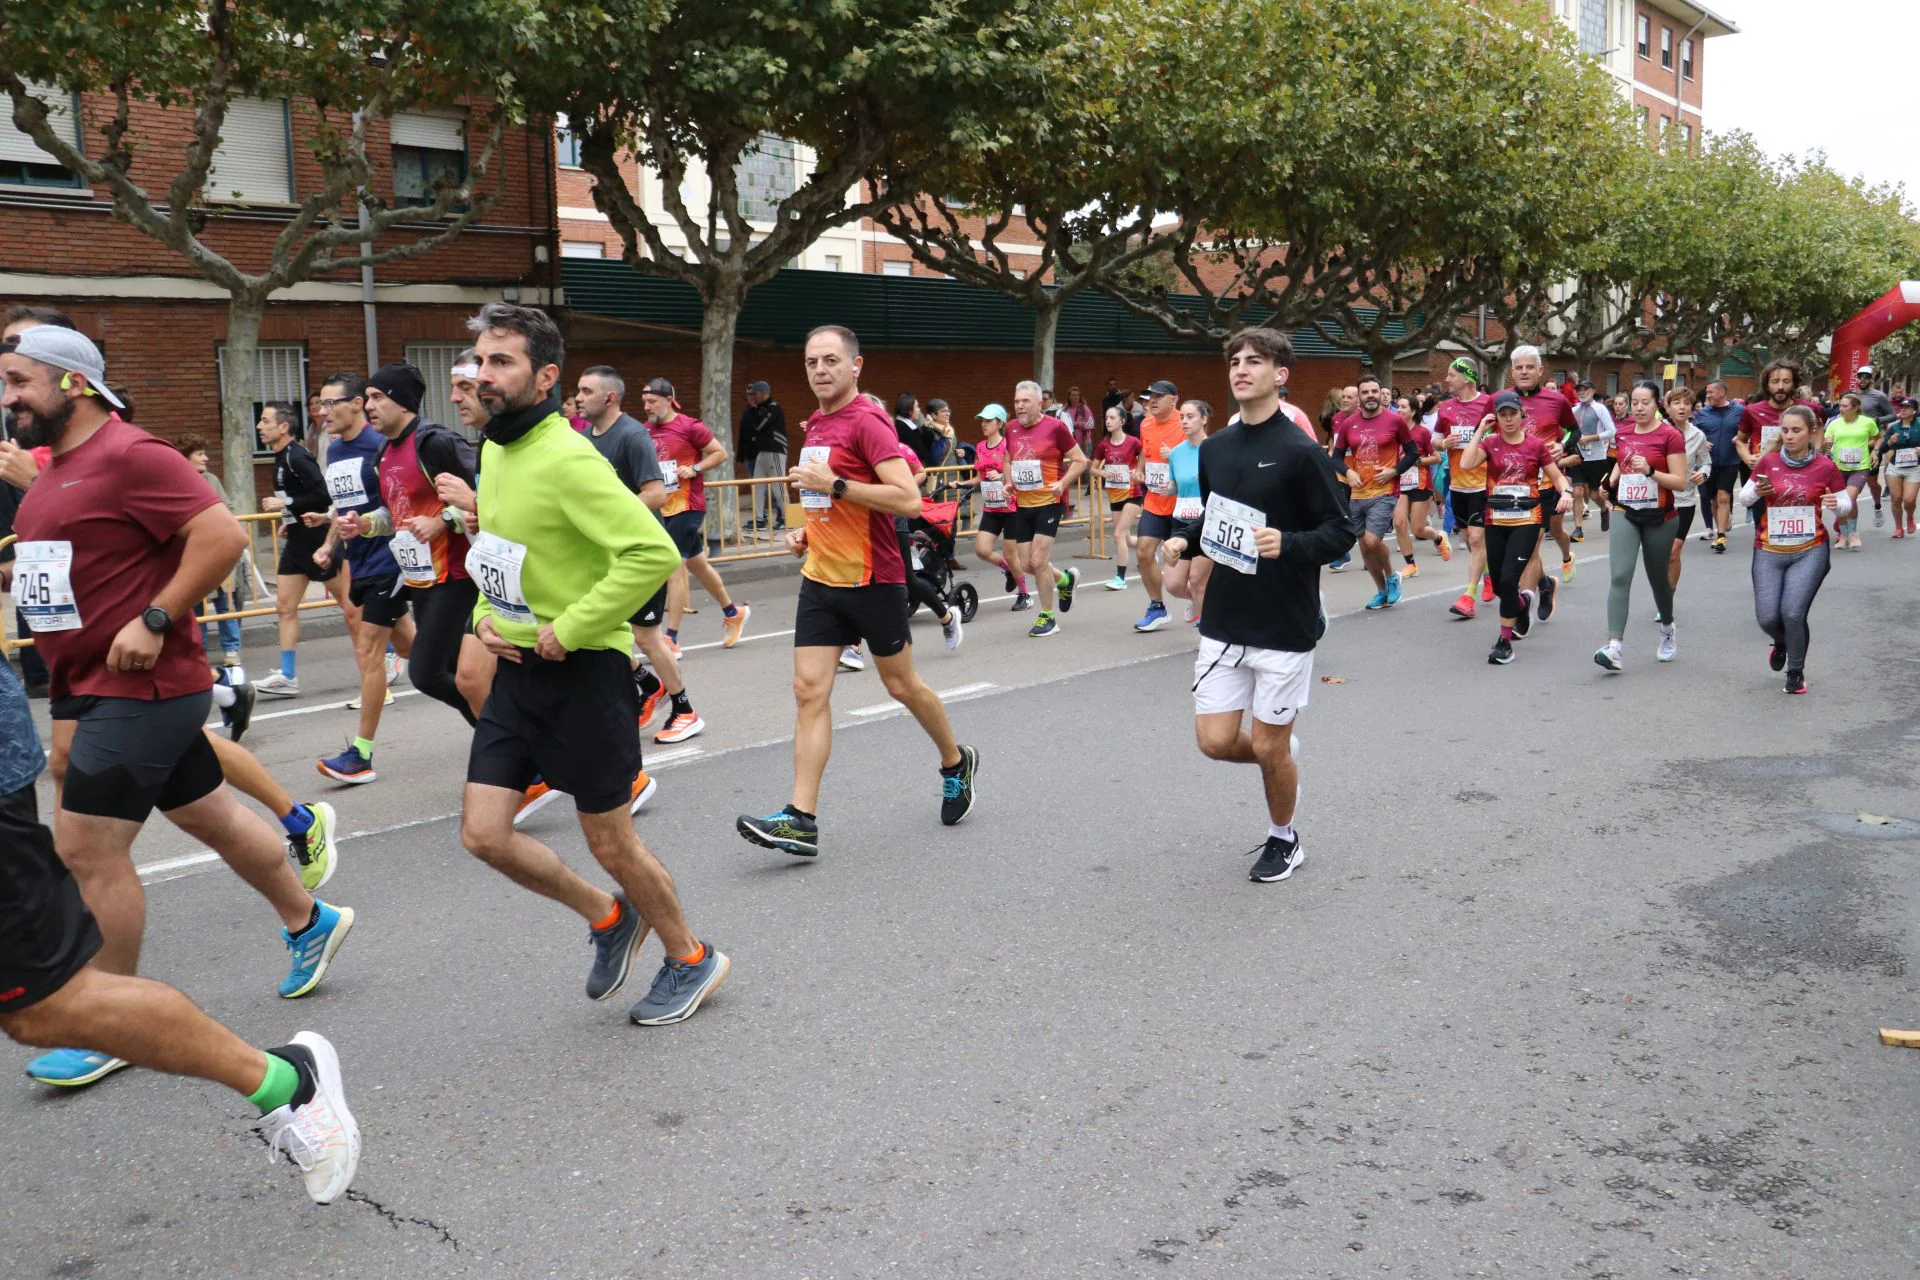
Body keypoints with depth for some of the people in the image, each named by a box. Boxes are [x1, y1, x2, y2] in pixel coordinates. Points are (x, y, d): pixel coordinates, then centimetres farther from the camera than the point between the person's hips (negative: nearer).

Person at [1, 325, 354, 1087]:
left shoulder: (128, 455, -16)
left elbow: (222, 535, -24)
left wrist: (154, 621, -23)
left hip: (139, 687, -10)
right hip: (89, 687, 10)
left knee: (87, 849, -6)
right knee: (207, 815, 18)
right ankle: (309, 922, 34)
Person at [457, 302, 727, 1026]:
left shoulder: (568, 460, -20)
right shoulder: (493, 452, 8)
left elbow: (653, 553, -30)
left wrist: (569, 628, -23)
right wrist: (486, 614, 6)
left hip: (581, 674, -8)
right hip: (516, 669, 8)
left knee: (610, 842, 4)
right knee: (483, 833, 4)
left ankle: (691, 959, 28)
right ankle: (607, 917, 27)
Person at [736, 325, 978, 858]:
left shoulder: (867, 422, -13)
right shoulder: (816, 425, 12)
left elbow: (908, 498, -24)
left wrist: (834, 485, -24)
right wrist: (806, 531, 10)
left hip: (872, 580, -7)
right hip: (820, 578, 7)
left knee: (902, 685, 9)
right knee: (810, 691, -3)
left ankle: (955, 764, 35)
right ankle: (801, 819, -6)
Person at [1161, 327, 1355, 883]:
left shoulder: (1301, 452, -13)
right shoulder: (1214, 448, 5)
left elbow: (1341, 531, -11)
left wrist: (1287, 543, -28)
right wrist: (1184, 539, -1)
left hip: (1285, 625, -5)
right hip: (1224, 622, 5)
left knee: (1269, 747, 5)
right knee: (1215, 740, 2)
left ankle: (1283, 840, 31)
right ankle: (1281, 760, 35)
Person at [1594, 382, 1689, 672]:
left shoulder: (1670, 435, -9)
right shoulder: (1623, 434, 6)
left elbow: (1680, 482, -13)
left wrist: (1650, 471, -26)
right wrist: (1611, 480, 7)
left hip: (1659, 518, -3)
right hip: (1626, 515, 3)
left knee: (1657, 577, 14)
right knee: (1620, 576, -15)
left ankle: (1668, 629, 43)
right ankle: (1615, 646, -24)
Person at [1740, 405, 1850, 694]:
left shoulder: (1825, 466, -6)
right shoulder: (1768, 461, -4)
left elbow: (1846, 504, 4)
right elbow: (1743, 499, 5)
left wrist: (1836, 504, -19)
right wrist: (1756, 491, -17)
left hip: (1810, 552, -2)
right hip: (1769, 552, 2)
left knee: (1793, 613, -13)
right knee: (1767, 617, -3)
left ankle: (1796, 673, 11)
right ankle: (1780, 642, 35)